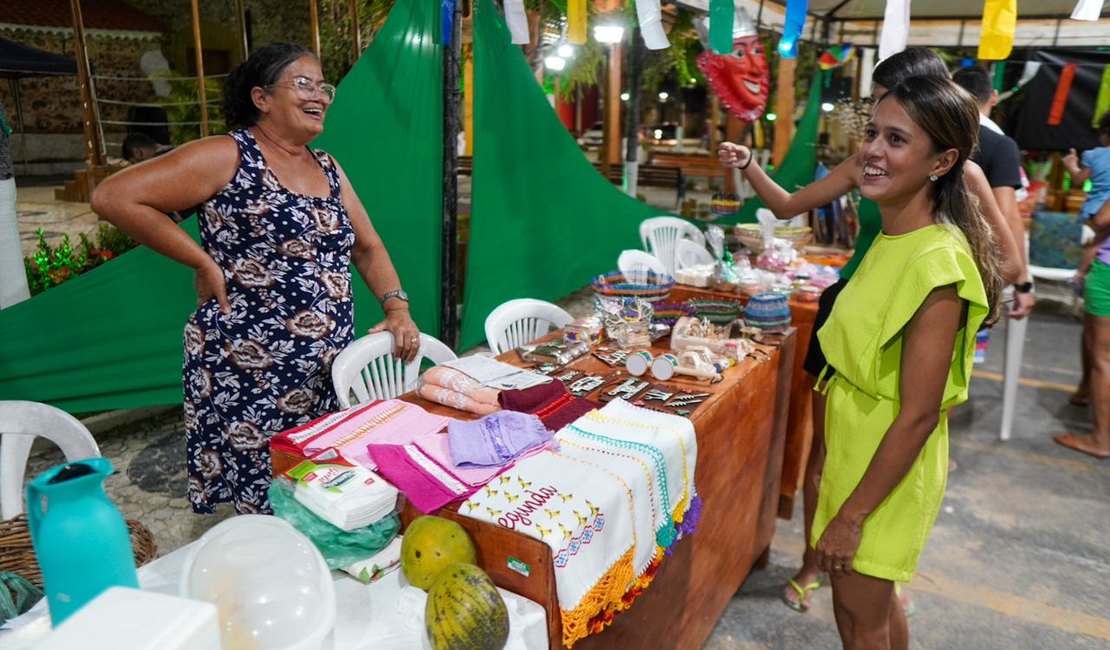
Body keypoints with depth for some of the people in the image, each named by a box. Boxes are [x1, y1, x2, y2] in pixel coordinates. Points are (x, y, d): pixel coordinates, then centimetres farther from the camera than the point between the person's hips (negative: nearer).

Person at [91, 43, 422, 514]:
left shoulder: (328, 169, 13)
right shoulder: (227, 157, -8)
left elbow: (367, 247, 17)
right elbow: (113, 197, -11)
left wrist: (397, 308, 1)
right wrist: (204, 262, -12)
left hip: (328, 372, 6)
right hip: (249, 375, -6)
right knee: (267, 513, 2)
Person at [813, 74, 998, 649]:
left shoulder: (936, 262, -26)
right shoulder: (893, 237, 0)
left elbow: (918, 414, -24)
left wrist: (851, 515, -18)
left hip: (887, 469, -8)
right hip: (856, 447, 8)